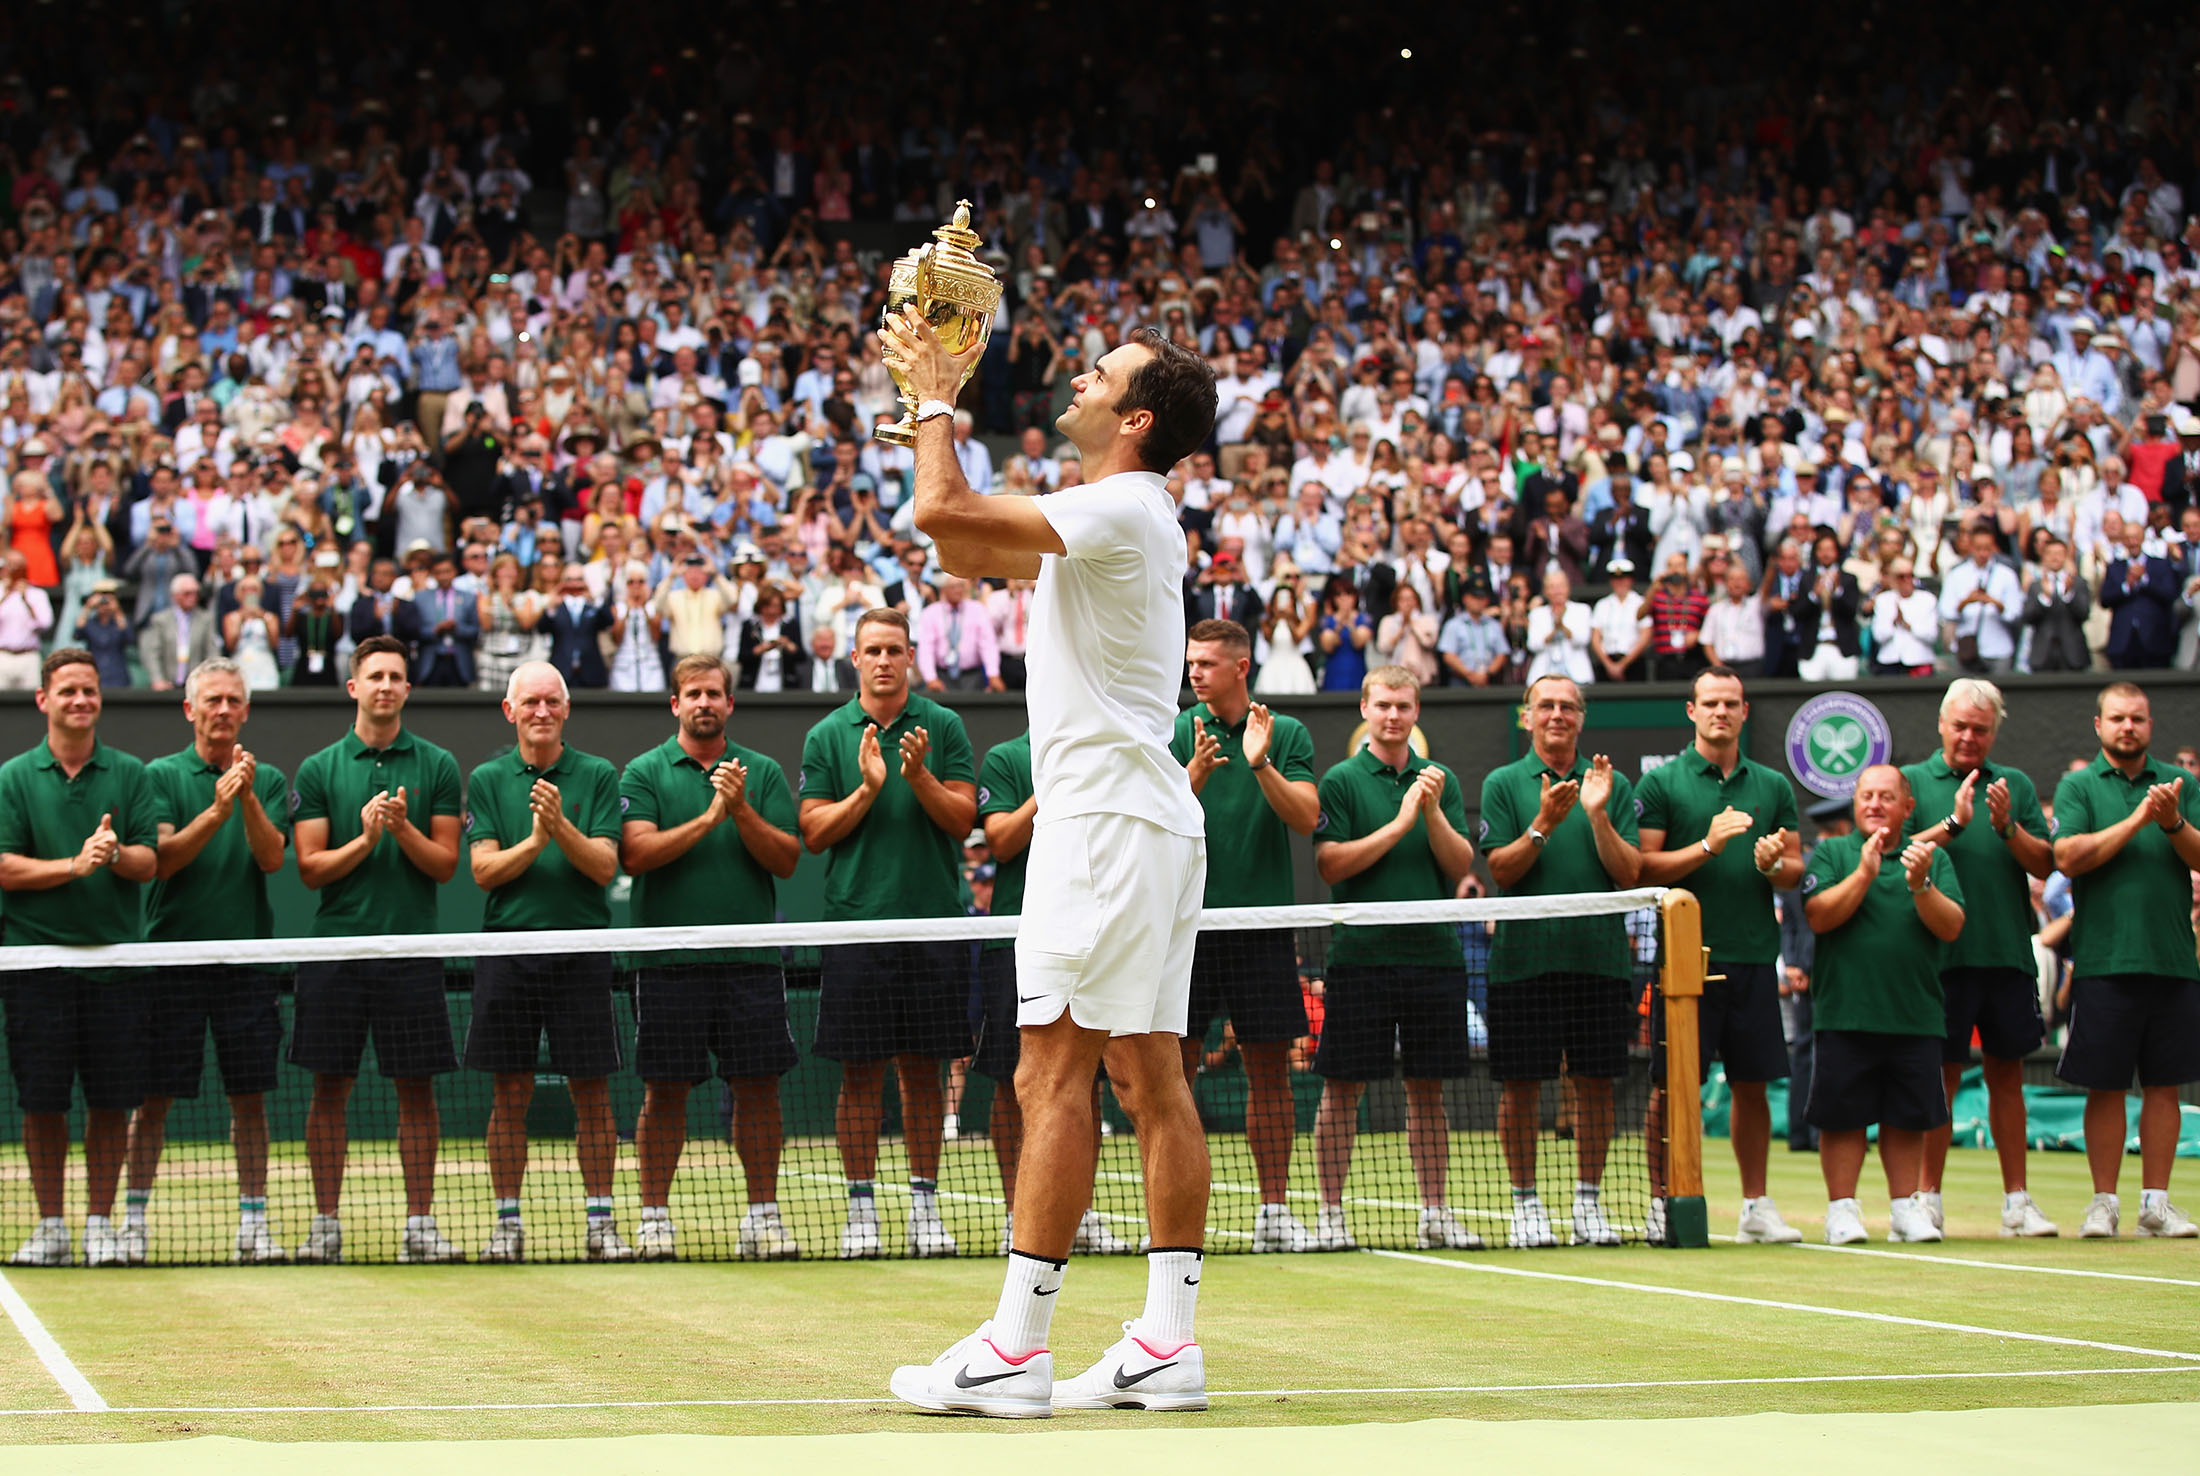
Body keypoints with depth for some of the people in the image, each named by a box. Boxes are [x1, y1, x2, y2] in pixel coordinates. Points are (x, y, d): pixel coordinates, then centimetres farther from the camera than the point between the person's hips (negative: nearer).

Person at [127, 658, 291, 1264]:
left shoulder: (268, 780, 7)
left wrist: (248, 798, -20)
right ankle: (133, 1219, 7)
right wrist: (216, 810, -21)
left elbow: (271, 857, -6)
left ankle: (253, 1222, 10)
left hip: (246, 958, 2)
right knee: (154, 1096, 1)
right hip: (171, 957, -2)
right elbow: (161, 859, -10)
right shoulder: (161, 775, 2)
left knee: (250, 1095, 4)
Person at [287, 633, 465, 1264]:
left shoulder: (437, 766, 6)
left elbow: (445, 864, 3)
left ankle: (420, 1224, 7)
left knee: (417, 1088, 1)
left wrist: (403, 830, -14)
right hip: (336, 945, 0)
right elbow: (310, 869, 2)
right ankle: (326, 1225, 8)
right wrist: (365, 838, -14)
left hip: (411, 948, 0)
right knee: (330, 1088, 2)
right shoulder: (319, 769, 6)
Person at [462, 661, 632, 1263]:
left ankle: (600, 1220, 8)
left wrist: (561, 825, -19)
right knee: (511, 1093, 3)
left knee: (591, 1091, 1)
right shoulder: (488, 779, 6)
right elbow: (483, 870, -2)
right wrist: (535, 839, -17)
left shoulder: (598, 776, 4)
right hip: (507, 948, 0)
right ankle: (507, 1222, 11)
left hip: (581, 950, 0)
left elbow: (603, 867, -4)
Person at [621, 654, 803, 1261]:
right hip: (669, 958, -2)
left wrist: (742, 811, -13)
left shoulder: (763, 773, 10)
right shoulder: (644, 772, 5)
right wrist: (708, 818, -15)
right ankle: (655, 1217, 9)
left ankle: (762, 1213, 9)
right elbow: (635, 854, -9)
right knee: (665, 1090, 1)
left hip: (751, 958, 2)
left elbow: (787, 859, 2)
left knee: (758, 1086, 2)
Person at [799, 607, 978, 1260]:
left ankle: (924, 1203, 11)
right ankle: (862, 1207, 6)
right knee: (860, 1071, 0)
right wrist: (868, 788, -13)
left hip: (933, 921, 0)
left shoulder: (943, 727, 5)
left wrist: (920, 776, -17)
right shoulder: (827, 736, 6)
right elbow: (814, 832, 1)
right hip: (856, 922, 0)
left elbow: (962, 819, -1)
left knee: (923, 1069, 5)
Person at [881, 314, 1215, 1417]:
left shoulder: (1122, 508, -12)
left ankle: (1015, 1347, -13)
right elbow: (966, 550, 27)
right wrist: (933, 405, 21)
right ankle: (1167, 1344, 4)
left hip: (1108, 818, -10)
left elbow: (942, 510, -20)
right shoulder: (1109, 518, 19)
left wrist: (934, 404, -3)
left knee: (1053, 1074, -11)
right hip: (1151, 823, 10)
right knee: (1148, 1073, 6)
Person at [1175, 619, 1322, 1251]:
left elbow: (1306, 817, -6)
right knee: (1174, 1066, -2)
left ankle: (1275, 1210, 7)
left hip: (1263, 925, 1)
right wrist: (1195, 775, -22)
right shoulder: (1176, 734, 4)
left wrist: (1262, 766, -20)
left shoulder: (1288, 735, 5)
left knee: (1270, 1068, 2)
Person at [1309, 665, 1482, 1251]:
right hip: (1360, 955, -3)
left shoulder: (1441, 781, 11)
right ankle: (1331, 1213, 5)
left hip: (1434, 955, 3)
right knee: (1343, 1087, -1)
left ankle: (1436, 1213, 13)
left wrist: (1433, 812, -11)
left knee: (1427, 1088, 8)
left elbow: (1461, 867, 4)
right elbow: (1330, 864, -9)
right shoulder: (1342, 780, 1)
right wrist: (1400, 823, -14)